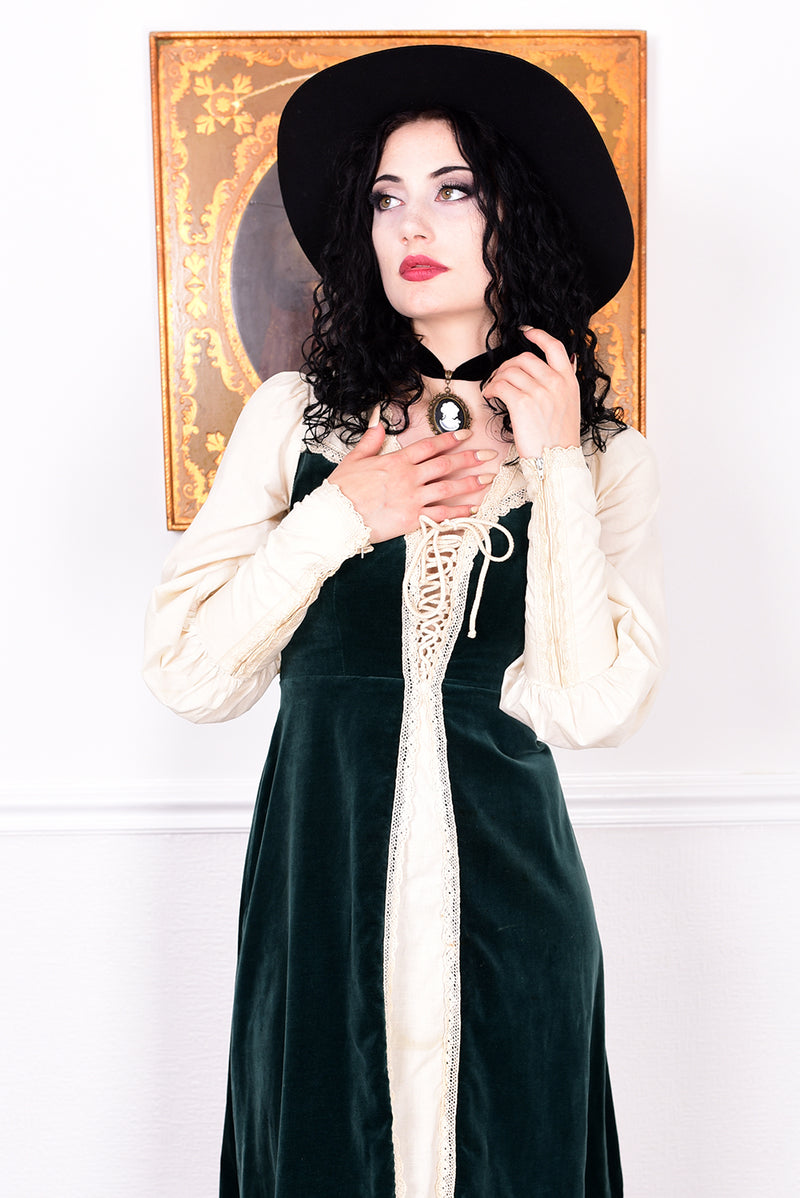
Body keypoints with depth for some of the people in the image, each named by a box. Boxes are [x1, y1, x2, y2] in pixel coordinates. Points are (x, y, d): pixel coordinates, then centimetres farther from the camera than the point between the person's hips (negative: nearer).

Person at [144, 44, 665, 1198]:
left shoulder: (606, 456, -1)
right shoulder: (297, 415, 0)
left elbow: (590, 706, -15)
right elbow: (187, 670, -6)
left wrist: (553, 465, -12)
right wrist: (339, 516, -14)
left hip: (508, 900, 0)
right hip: (317, 887, 1)